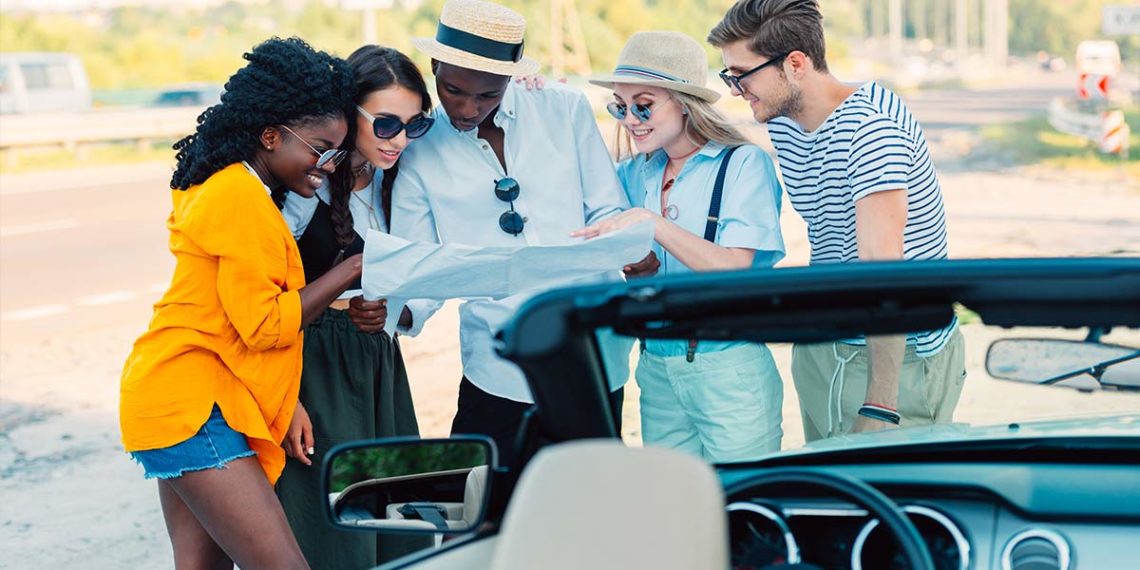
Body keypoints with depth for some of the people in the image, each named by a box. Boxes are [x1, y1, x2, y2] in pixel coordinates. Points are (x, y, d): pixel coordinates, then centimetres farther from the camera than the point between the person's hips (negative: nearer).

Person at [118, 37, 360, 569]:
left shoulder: (223, 187, 17)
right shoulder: (243, 199, -14)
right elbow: (263, 326, -15)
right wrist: (350, 269, -10)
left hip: (177, 398, 10)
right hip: (192, 404, -10)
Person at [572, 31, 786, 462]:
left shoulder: (743, 164, -8)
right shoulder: (638, 172, 9)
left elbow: (734, 269, -17)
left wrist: (652, 223, -22)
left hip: (728, 371, -5)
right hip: (657, 369, 6)